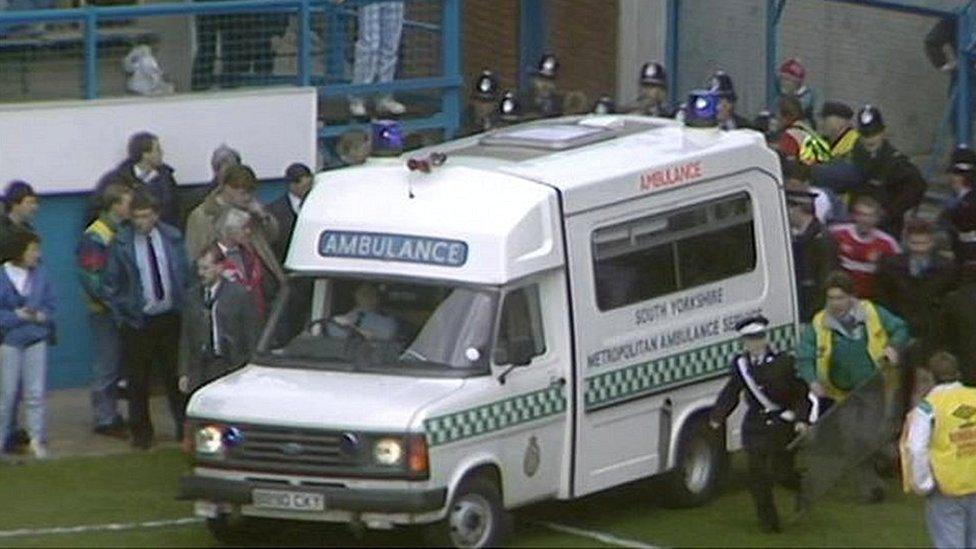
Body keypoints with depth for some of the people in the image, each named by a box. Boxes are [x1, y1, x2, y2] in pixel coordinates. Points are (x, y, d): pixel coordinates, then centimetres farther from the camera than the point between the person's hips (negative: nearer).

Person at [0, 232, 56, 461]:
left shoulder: (40, 276, 2)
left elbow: (50, 305, 8)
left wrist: (41, 315, -11)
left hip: (37, 340, 3)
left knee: (36, 393, 3)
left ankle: (37, 439, 9)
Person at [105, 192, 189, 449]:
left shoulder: (172, 238, 3)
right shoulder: (121, 243, -5)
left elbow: (185, 274, 10)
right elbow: (112, 284, 0)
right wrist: (121, 315, -4)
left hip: (171, 316, 2)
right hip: (138, 320, -2)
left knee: (175, 375, 9)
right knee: (138, 380, 3)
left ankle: (184, 426, 21)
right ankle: (141, 432, 14)